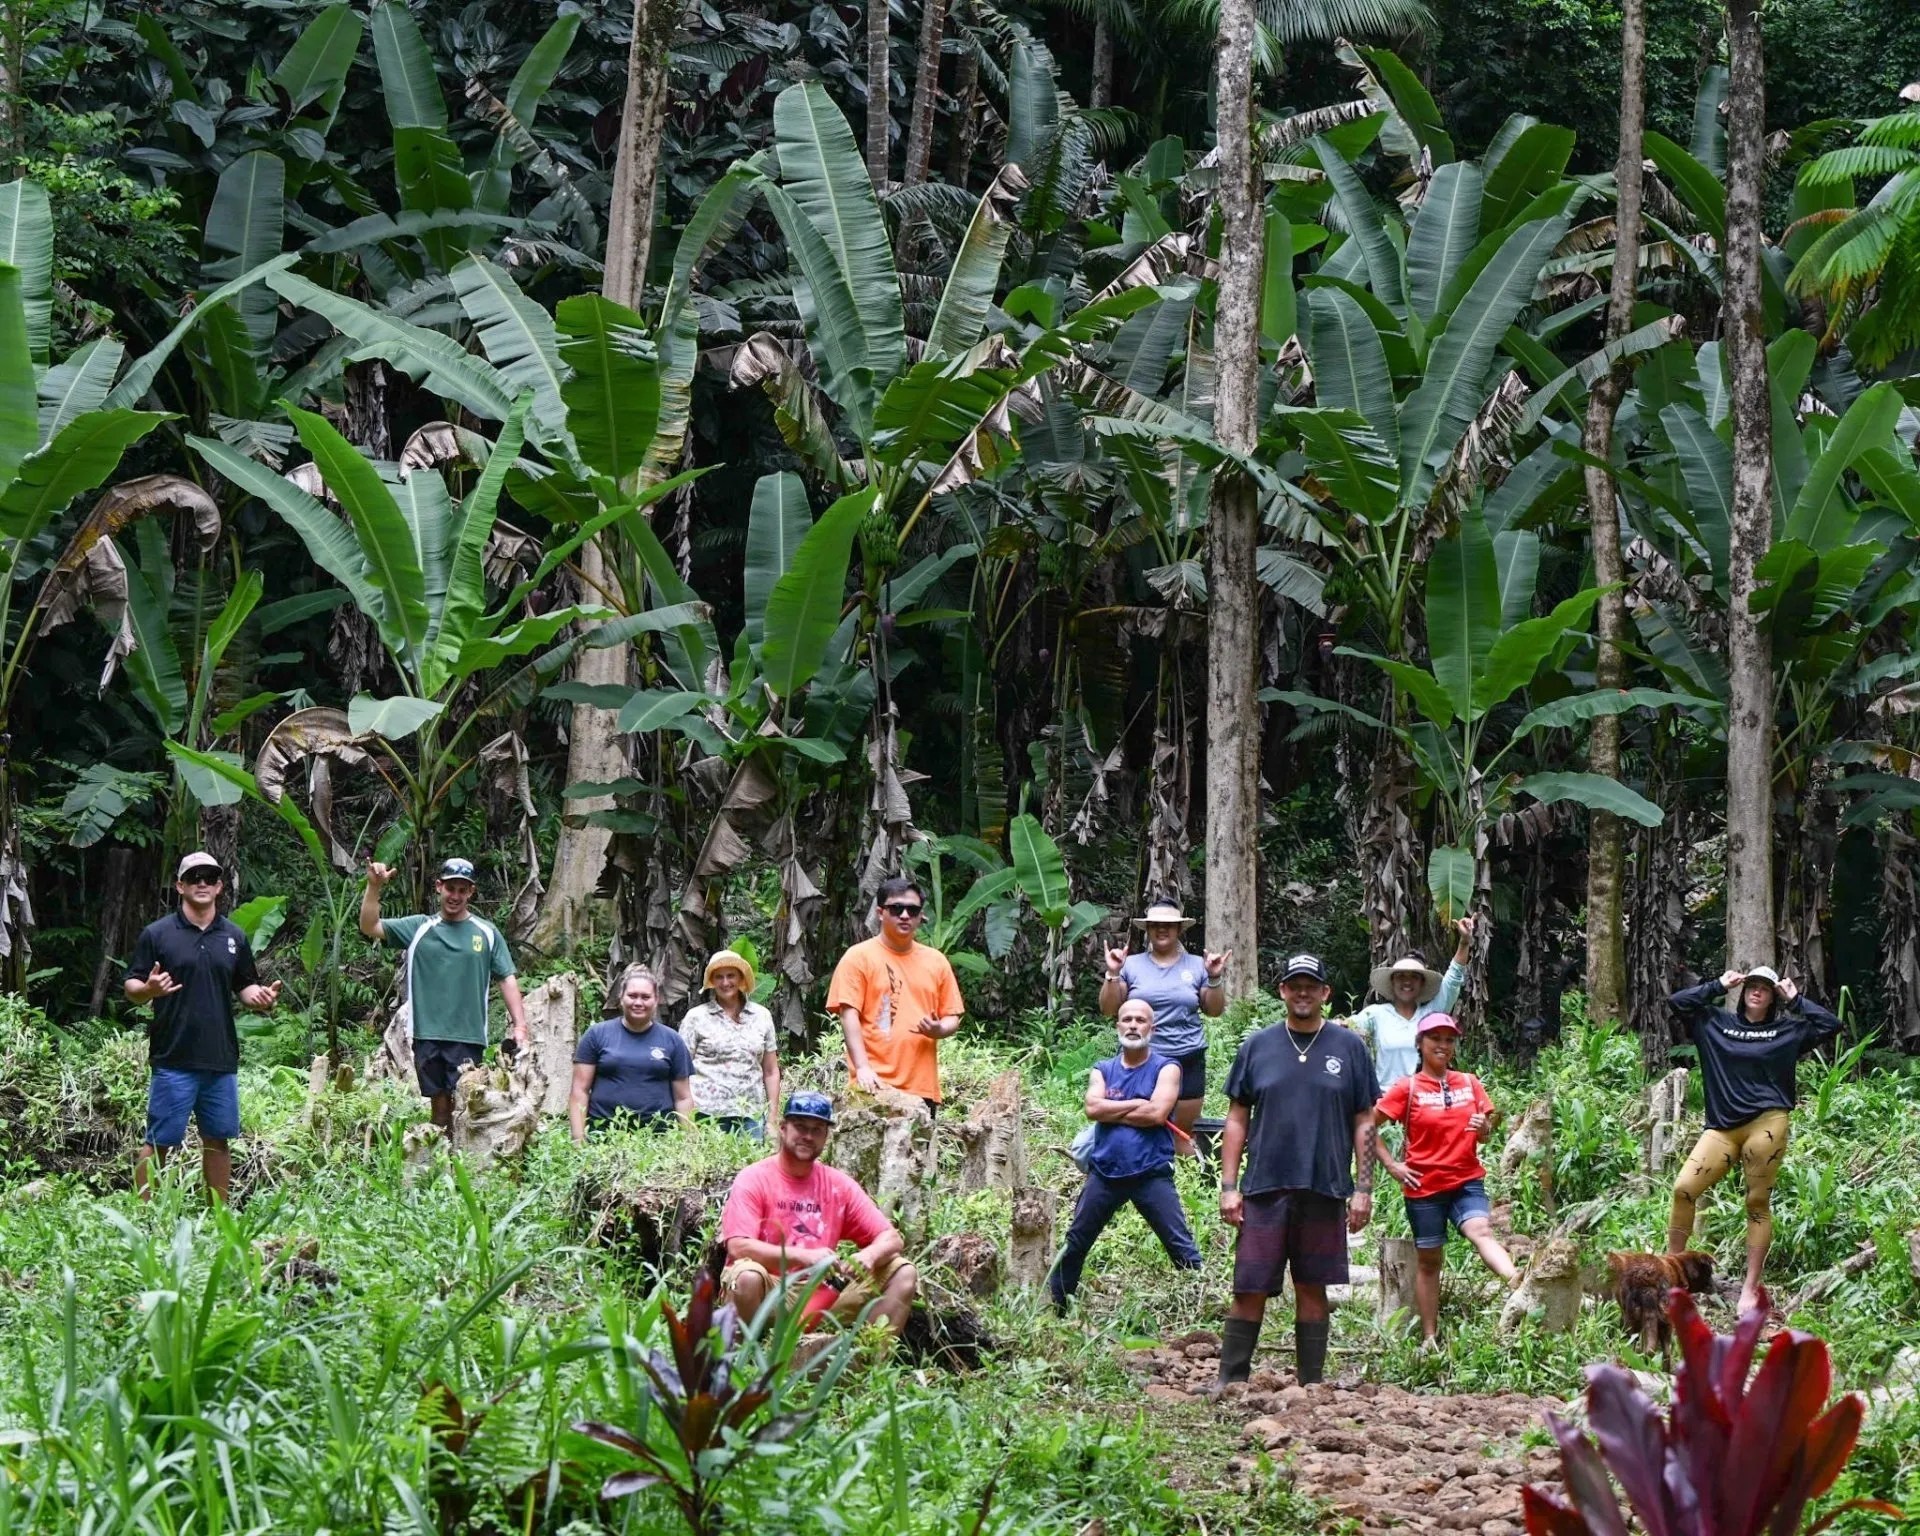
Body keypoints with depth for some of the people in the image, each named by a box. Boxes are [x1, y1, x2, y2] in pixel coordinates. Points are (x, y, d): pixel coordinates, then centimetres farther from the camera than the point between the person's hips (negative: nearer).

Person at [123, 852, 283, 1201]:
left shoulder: (234, 937, 11)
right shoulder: (157, 934, -2)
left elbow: (245, 987, 17)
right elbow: (130, 987, -1)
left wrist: (260, 997, -6)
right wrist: (149, 990, -24)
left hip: (222, 1059, 4)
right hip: (174, 1060, -4)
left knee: (218, 1140, 11)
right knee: (159, 1142, -3)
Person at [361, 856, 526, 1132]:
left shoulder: (487, 934, 8)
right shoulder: (418, 928, 9)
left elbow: (507, 979, 7)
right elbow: (369, 927, 3)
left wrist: (519, 1025, -2)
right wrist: (374, 887, -11)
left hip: (468, 1036, -1)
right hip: (427, 1034, 1)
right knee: (439, 1104, 5)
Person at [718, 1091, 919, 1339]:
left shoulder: (839, 1184, 7)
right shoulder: (753, 1179, -6)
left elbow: (892, 1239, 6)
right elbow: (738, 1246, -19)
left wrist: (868, 1255, -19)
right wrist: (804, 1256, -29)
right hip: (769, 1293, -5)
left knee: (903, 1273, -6)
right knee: (748, 1275, -38)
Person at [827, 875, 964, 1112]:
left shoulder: (936, 961, 15)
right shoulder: (859, 957, 2)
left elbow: (952, 1017, 19)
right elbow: (849, 1014, -6)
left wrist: (939, 1030, -6)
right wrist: (862, 1067, -17)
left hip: (923, 1086, 4)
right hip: (876, 1086, -4)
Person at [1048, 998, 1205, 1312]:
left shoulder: (1166, 1069, 2)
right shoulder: (1103, 1071, 13)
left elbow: (1157, 1113, -13)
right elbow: (1093, 1108, -6)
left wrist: (1112, 1111, -5)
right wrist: (1137, 1104, -9)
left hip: (1152, 1174, -3)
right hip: (1105, 1172, 3)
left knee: (1181, 1246, -8)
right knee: (1074, 1243, 10)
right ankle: (1056, 1307, 22)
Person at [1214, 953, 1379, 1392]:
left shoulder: (1349, 1048, 6)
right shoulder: (1257, 1046, 7)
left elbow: (1364, 1123, 7)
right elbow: (1237, 1120, 9)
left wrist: (1363, 1189, 0)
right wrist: (1229, 1186, 2)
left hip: (1326, 1191, 0)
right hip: (1264, 1188, 0)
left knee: (1312, 1290, 5)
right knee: (1249, 1289, -1)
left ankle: (1311, 1386, 12)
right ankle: (1229, 1383, 5)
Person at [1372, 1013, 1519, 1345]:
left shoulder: (1469, 1083, 8)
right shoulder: (1407, 1088, -1)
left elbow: (1486, 1131, 17)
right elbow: (1367, 1126, -1)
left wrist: (1484, 1128, -7)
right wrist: (1391, 1164, -7)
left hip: (1467, 1181, 1)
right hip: (1424, 1187, -1)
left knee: (1481, 1231, -26)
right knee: (1428, 1260, 5)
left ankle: (1517, 1281, -51)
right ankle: (1430, 1338, 11)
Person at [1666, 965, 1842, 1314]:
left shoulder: (1788, 1031, 11)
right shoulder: (1717, 1023, 16)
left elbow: (1831, 1025, 5)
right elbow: (1677, 1001, 12)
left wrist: (1796, 1000, 8)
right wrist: (1718, 986, 11)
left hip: (1766, 1126, -2)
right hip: (1722, 1128, 2)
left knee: (1758, 1203, 0)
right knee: (1684, 1188, -12)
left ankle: (1751, 1288, 3)